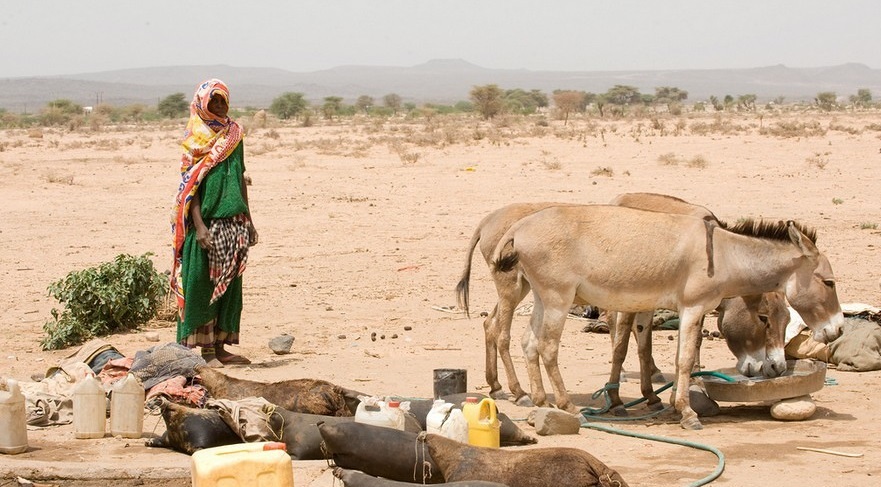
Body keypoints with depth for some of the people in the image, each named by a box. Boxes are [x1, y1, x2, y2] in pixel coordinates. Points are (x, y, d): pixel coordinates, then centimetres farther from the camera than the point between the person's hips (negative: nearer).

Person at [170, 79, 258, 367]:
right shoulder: (195, 138, -4)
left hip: (233, 222, 6)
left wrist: (247, 220, 16)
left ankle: (220, 346, 15)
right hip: (207, 222, -6)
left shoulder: (234, 135, 12)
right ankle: (206, 348, 2)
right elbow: (190, 184, -8)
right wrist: (199, 225, -18)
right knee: (203, 283, -2)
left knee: (229, 284, 8)